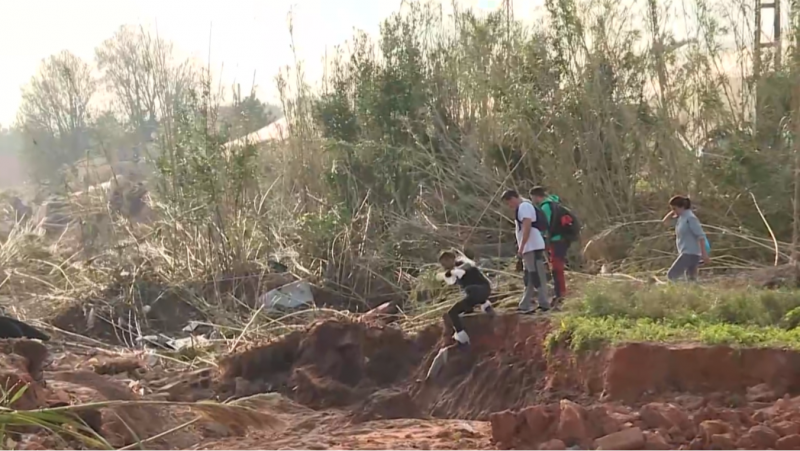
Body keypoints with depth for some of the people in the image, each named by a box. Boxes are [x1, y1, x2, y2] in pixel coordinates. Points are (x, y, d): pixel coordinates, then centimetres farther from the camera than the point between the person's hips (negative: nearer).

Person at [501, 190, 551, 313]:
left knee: (537, 277, -9)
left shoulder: (524, 207, -12)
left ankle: (544, 304, -8)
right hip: (530, 248, 11)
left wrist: (521, 246, -21)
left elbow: (527, 227, -22)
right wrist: (522, 247, 20)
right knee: (529, 277, 12)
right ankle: (526, 306, 15)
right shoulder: (523, 207, 21)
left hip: (532, 247, -11)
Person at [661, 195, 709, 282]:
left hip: (690, 254, -10)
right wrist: (673, 212, 5)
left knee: (671, 275, -15)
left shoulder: (690, 217, -13)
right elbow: (664, 221, 21)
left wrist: (704, 254, -23)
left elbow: (701, 235, -18)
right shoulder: (681, 217, 12)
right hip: (687, 254, 10)